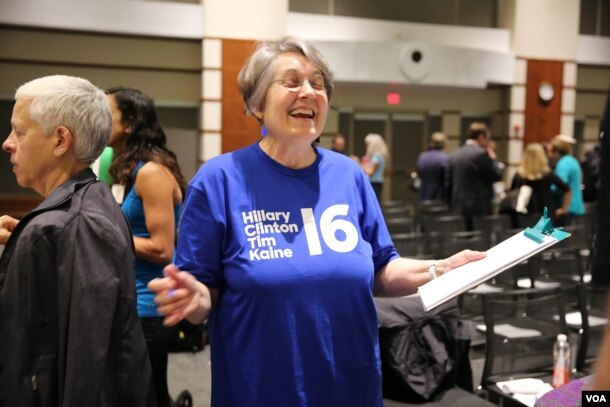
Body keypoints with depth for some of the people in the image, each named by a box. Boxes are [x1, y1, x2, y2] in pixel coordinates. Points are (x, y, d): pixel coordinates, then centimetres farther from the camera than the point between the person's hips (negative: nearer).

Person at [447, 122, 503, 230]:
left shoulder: (453, 155, 10)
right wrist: (492, 155, 6)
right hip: (478, 210, -7)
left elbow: (448, 184, 11)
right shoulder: (481, 153, -11)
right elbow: (497, 175, -5)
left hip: (458, 210, 7)